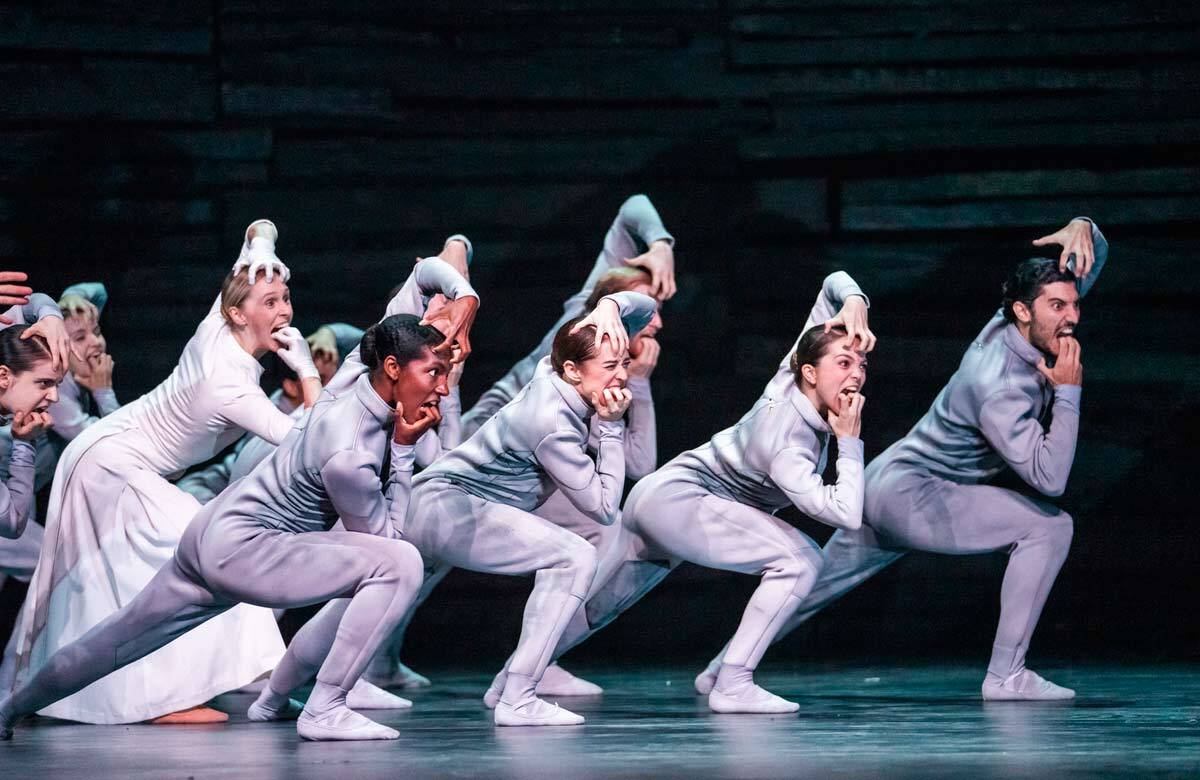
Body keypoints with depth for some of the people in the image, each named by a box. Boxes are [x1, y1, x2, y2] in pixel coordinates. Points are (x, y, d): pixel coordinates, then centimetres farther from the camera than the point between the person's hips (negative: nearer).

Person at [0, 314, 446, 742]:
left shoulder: (362, 390, -2)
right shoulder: (348, 454, -27)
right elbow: (379, 535, -14)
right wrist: (404, 450, -16)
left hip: (214, 534, 10)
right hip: (241, 550, -10)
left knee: (120, 639, 26)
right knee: (398, 565, -22)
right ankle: (324, 711, -19)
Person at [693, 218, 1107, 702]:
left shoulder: (1010, 325, -4)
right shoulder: (999, 388, -29)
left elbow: (1095, 257, 5)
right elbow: (1049, 477, -30)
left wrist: (1082, 229, -20)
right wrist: (1067, 392, -29)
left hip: (889, 486, 10)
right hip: (910, 495, -10)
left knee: (818, 584, 22)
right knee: (1048, 527, -19)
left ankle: (723, 668, 35)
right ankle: (1006, 674, -17)